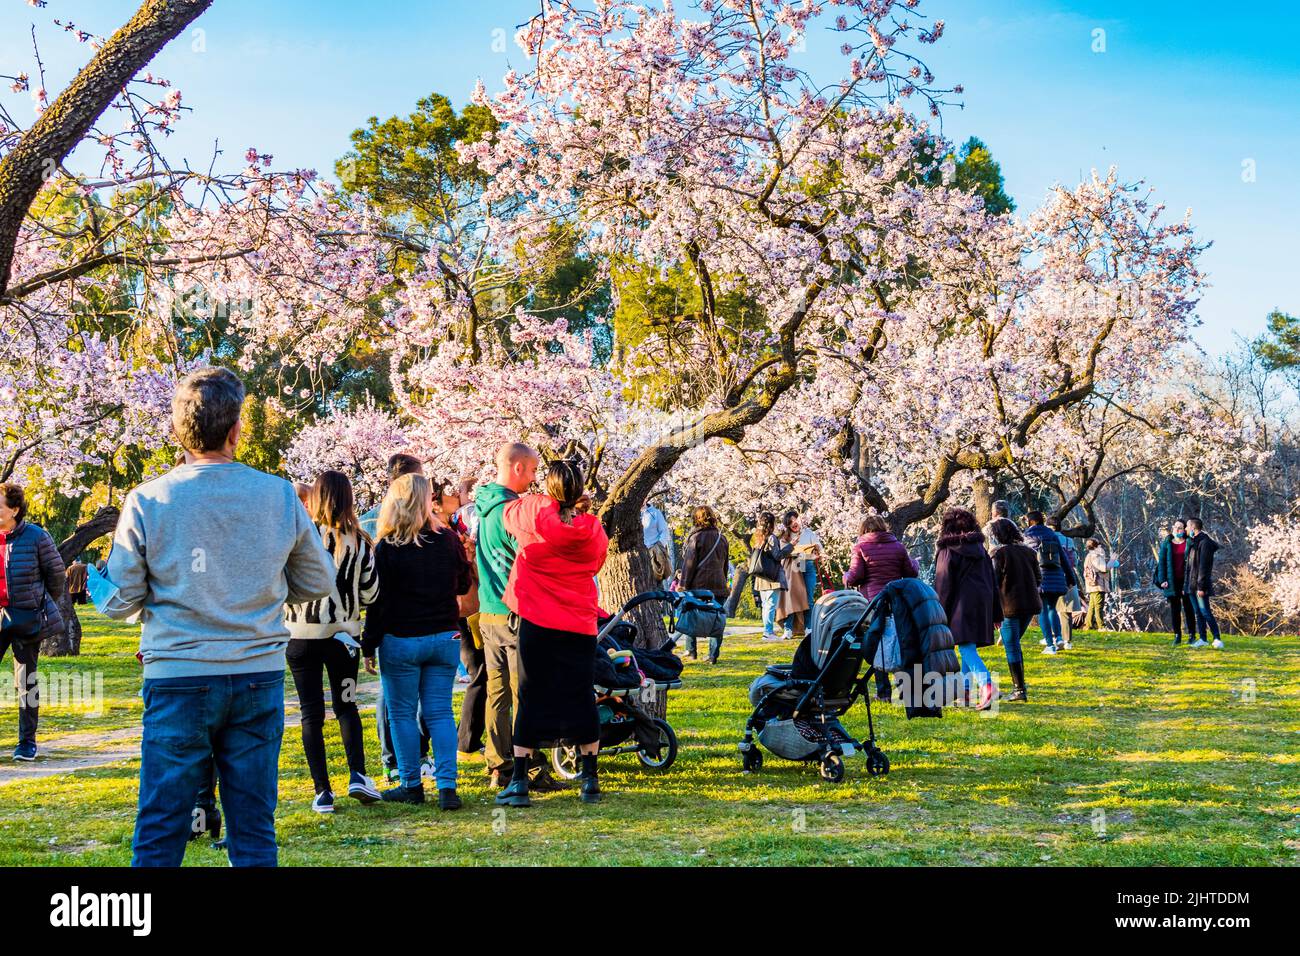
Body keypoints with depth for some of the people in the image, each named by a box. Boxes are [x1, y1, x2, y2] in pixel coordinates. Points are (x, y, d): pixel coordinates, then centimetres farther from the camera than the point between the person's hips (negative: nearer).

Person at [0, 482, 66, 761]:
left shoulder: (35, 536, -7)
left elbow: (57, 573, 2)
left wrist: (44, 605, 10)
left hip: (26, 619, -3)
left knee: (26, 681, 6)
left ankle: (27, 742, 16)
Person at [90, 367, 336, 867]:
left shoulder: (147, 501, -7)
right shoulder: (279, 495, -2)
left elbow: (120, 603, -3)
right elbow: (318, 583, 9)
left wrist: (96, 583, 19)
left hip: (178, 680, -2)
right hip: (260, 676, 2)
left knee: (159, 831, 6)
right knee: (254, 831, 9)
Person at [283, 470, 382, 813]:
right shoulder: (359, 541, -4)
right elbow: (370, 594, 2)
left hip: (301, 634, -2)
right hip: (344, 634, 2)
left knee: (311, 712, 7)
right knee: (346, 705, 18)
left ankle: (322, 791, 7)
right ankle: (357, 775, 1)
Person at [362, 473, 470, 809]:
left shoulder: (386, 548, -10)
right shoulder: (448, 539, -1)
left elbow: (378, 601, -9)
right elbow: (463, 585, 11)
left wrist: (369, 646, -2)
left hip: (400, 641, -3)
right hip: (445, 638, 3)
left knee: (402, 713, 8)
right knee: (440, 712, 7)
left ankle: (411, 785, 12)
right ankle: (447, 786, 0)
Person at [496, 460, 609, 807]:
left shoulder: (535, 511, -9)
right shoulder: (593, 528, -1)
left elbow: (508, 512, 13)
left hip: (537, 622, -2)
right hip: (580, 625, 2)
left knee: (531, 699, 4)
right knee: (582, 698, 10)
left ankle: (519, 782, 3)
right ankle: (590, 781, 14)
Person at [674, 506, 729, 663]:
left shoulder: (695, 537, -6)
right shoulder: (722, 538, 12)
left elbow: (689, 563, -8)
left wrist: (683, 583, -4)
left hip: (698, 585, -4)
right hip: (718, 585, 4)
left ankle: (690, 651, 11)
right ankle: (713, 655, 0)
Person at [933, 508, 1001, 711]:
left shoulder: (948, 551, -3)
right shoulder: (980, 549, 16)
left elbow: (943, 586, -6)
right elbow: (992, 582, 18)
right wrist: (996, 614, 21)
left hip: (962, 604, -7)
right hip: (982, 603, 7)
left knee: (966, 646, -13)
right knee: (969, 646, 16)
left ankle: (987, 684, -31)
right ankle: (966, 689, 19)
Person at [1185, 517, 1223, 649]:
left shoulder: (1204, 542, -14)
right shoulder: (1193, 542, 14)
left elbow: (1204, 566, -18)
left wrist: (1201, 586, -20)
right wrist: (1186, 584, 16)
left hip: (1200, 584, -9)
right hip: (1191, 584, 9)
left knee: (1205, 612, -9)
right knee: (1198, 613, 10)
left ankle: (1217, 638, -5)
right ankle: (1202, 638, 14)